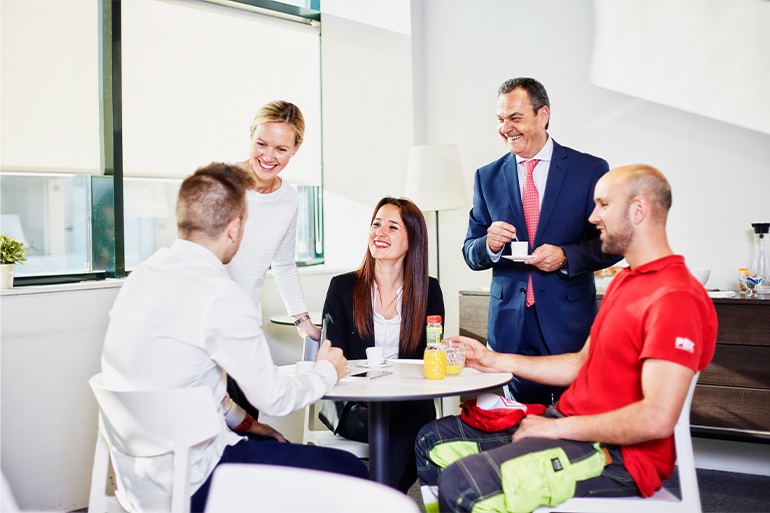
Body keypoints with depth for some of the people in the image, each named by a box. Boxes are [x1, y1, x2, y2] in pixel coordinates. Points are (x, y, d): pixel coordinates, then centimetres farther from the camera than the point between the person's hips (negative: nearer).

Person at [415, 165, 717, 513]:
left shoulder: (677, 298, -18)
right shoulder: (625, 281, 18)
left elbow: (658, 418, -26)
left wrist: (558, 427, -17)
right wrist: (496, 361, 15)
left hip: (619, 455, -10)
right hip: (567, 425, 10)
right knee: (434, 440, 6)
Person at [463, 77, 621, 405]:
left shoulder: (590, 170, 0)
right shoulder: (488, 177, 8)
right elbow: (470, 255, 9)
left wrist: (565, 257, -18)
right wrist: (490, 245, -14)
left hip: (568, 323, -2)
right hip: (509, 327, 2)